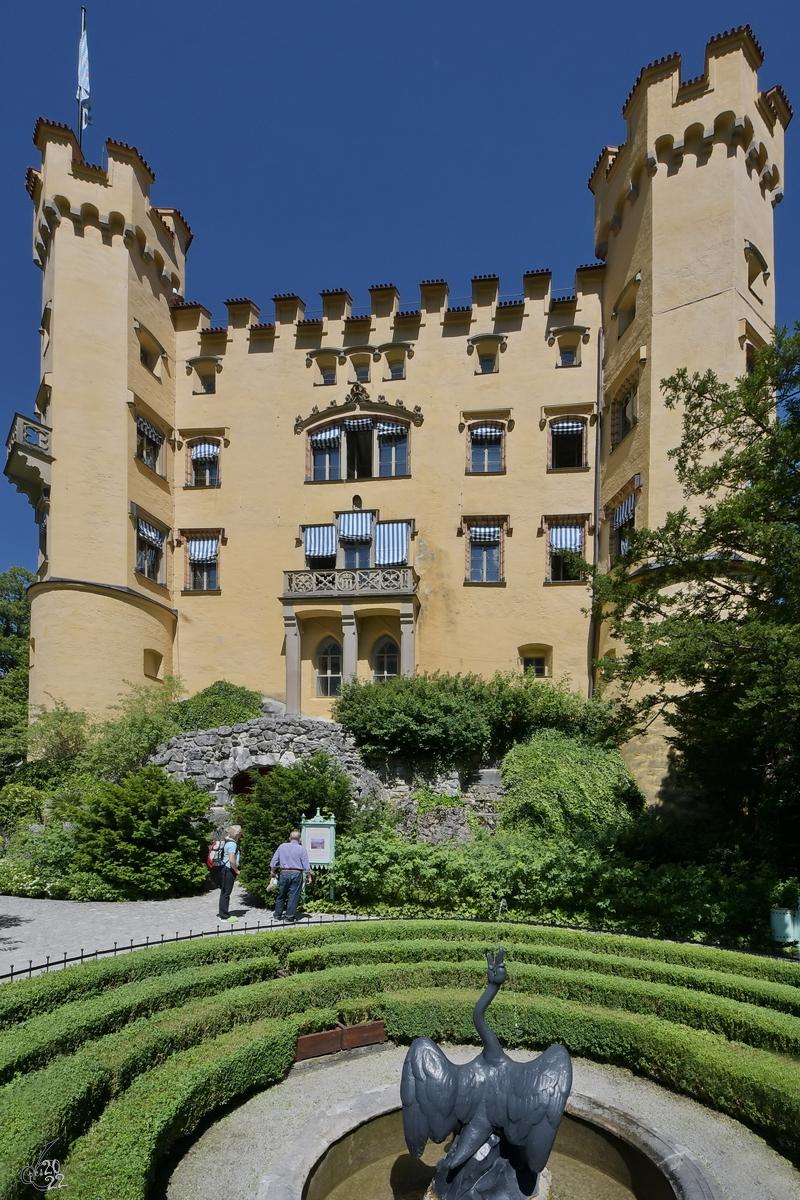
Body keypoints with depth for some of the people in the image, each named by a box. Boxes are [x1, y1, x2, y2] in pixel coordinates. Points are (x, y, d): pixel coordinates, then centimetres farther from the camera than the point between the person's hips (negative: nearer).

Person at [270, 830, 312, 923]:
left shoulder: (282, 846, 4)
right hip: (296, 874, -3)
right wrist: (309, 877, 8)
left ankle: (277, 915, 20)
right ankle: (289, 917, 3)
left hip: (284, 873, 3)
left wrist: (273, 872, 22)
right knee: (293, 896, 2)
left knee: (281, 895, 14)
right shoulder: (301, 849, -3)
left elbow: (274, 861, 9)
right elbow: (306, 865, -2)